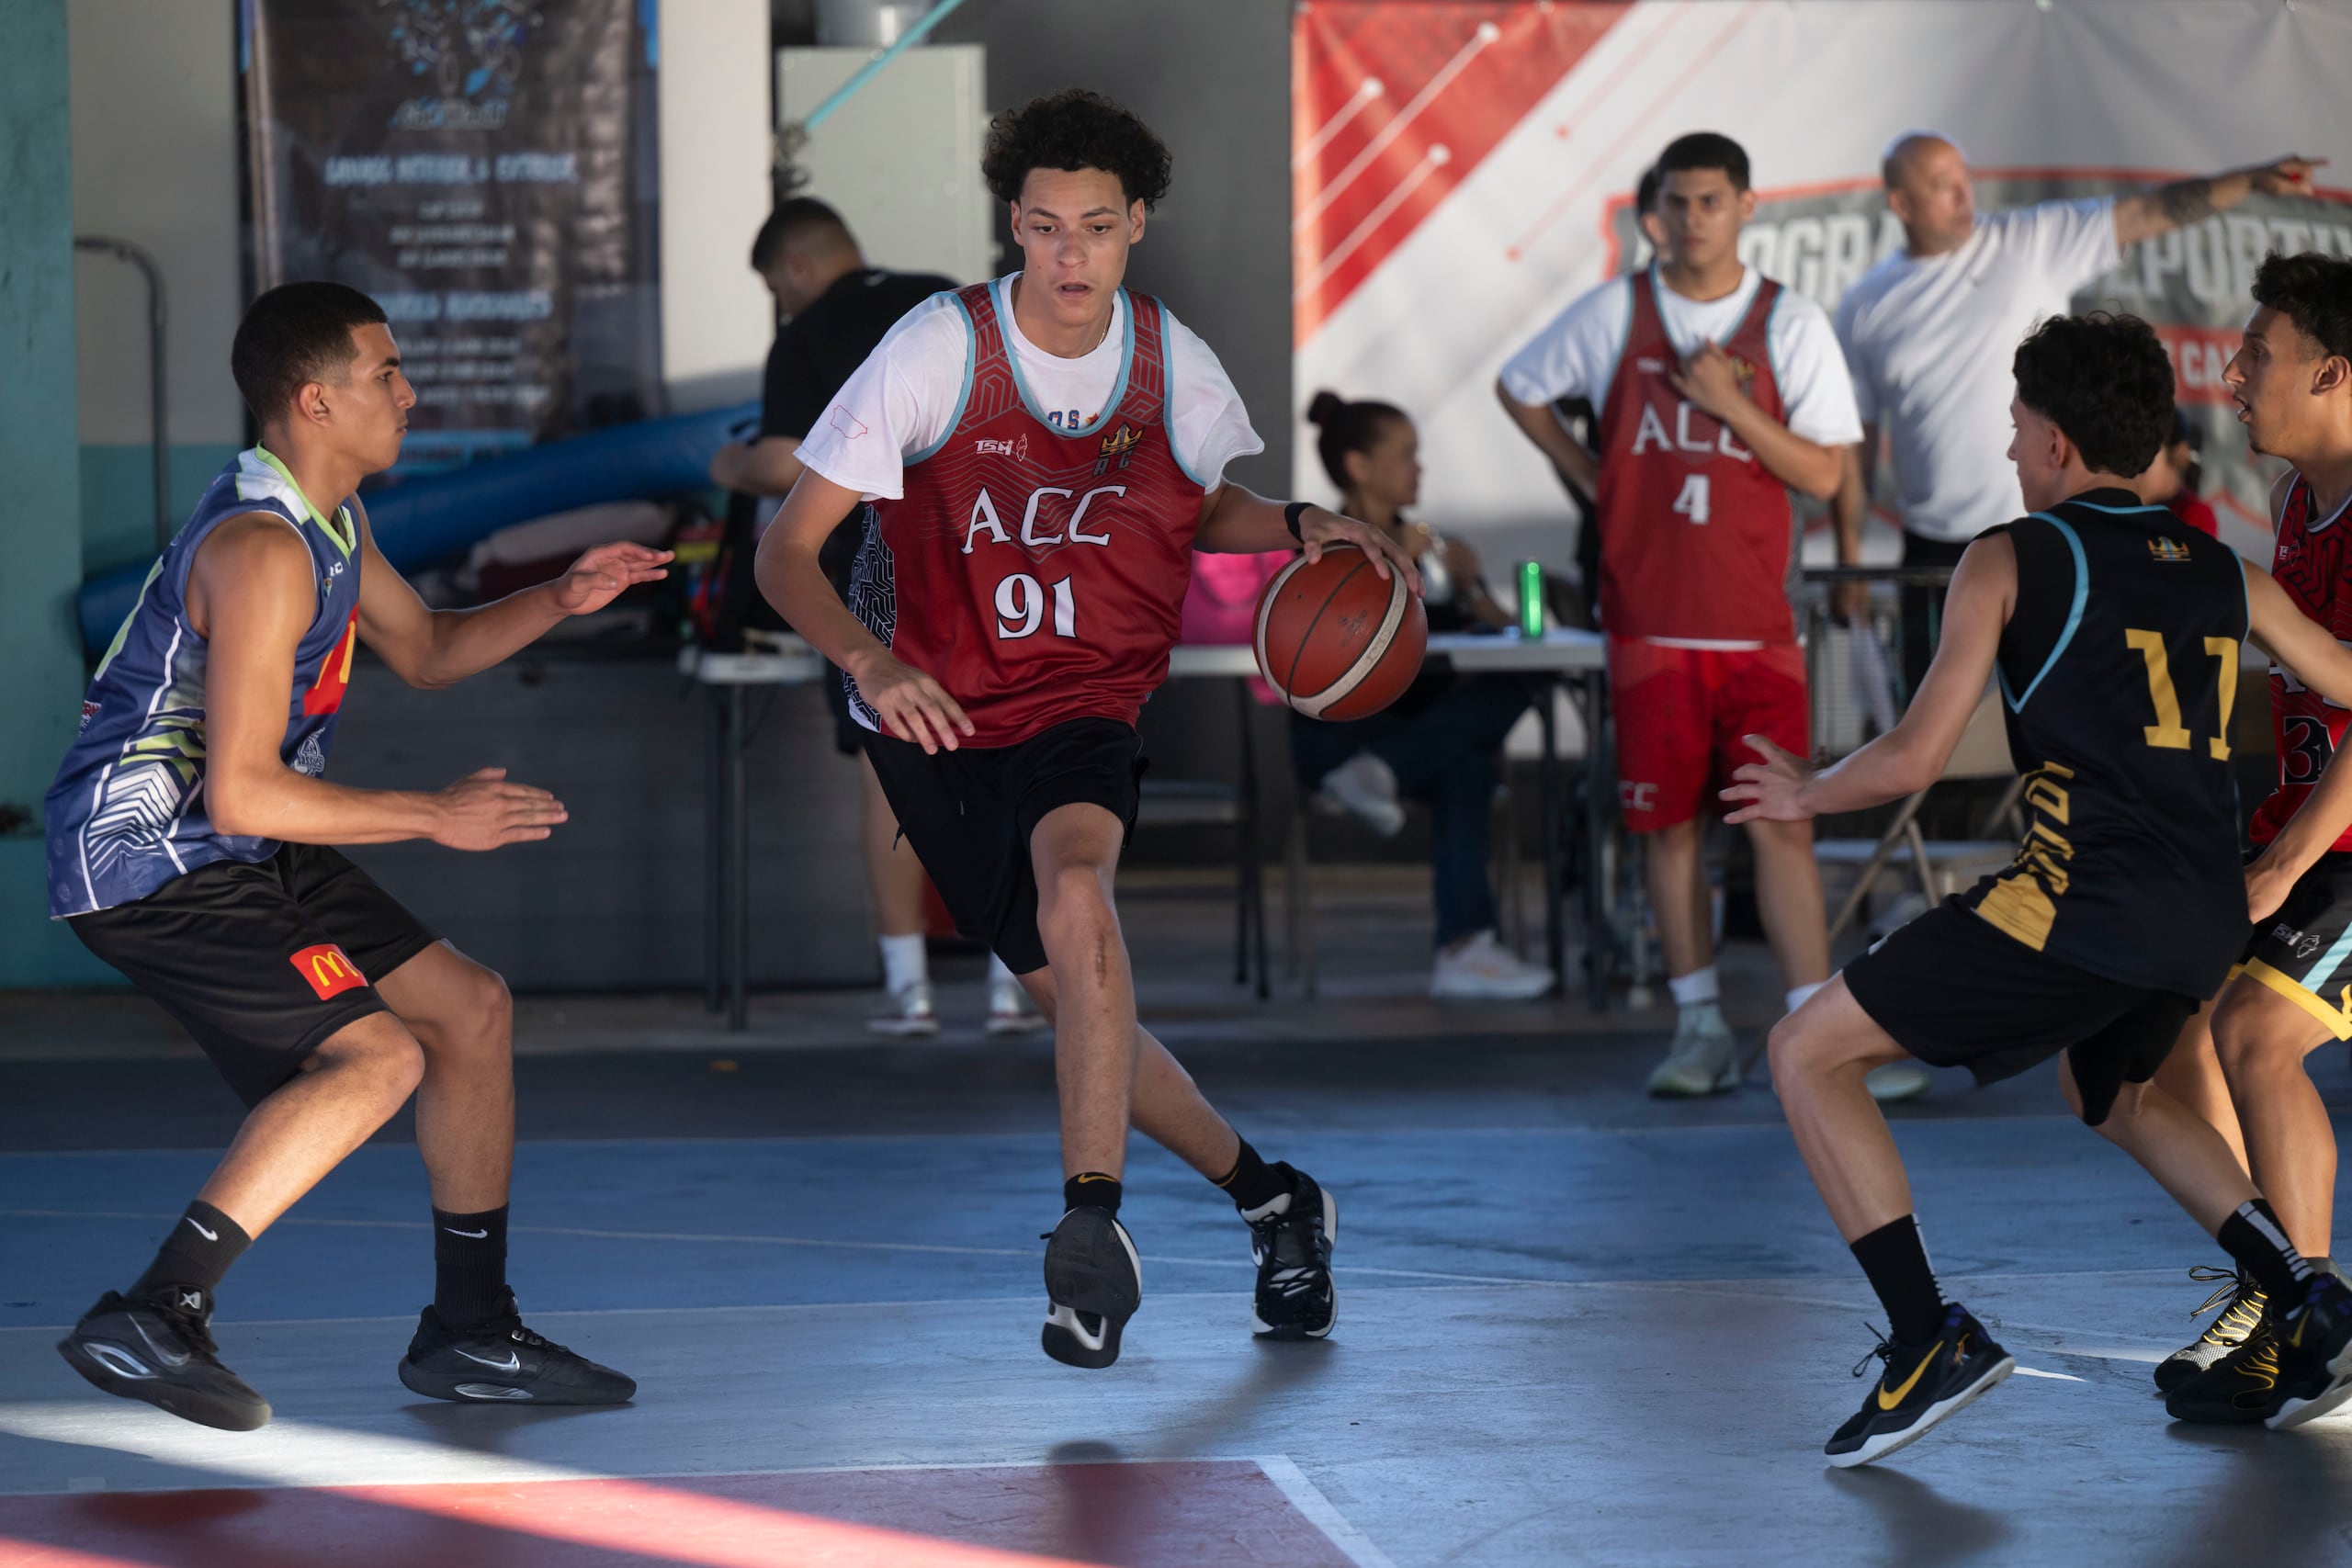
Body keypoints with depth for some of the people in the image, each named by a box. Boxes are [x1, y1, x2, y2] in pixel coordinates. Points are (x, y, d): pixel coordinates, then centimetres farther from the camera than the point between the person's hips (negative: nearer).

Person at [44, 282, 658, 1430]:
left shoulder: (329, 520, 9)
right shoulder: (262, 551, -24)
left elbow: (425, 652, 27)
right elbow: (241, 793, -27)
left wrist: (558, 601, 9)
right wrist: (436, 817, -19)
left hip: (243, 855, 10)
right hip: (150, 863, -10)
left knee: (470, 1010, 12)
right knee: (376, 1059, -21)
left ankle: (470, 1329, 21)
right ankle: (151, 1320, -19)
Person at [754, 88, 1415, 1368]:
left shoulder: (1172, 364, -5)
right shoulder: (938, 351, -15)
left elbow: (1209, 509, 18)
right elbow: (787, 550, -14)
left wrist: (1304, 530, -4)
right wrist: (872, 662, -32)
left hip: (1085, 700, 0)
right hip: (936, 717, 0)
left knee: (1073, 884, -32)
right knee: (1073, 995, 4)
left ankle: (1093, 1217, -31)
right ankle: (1272, 1202, 24)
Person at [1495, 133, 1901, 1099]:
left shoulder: (1792, 325, 2)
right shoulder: (1616, 313, 4)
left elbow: (1823, 475, -3)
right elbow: (1518, 387, 20)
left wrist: (1731, 406, -14)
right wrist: (1587, 475, 9)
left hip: (1757, 625, -1)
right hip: (1649, 619, 1)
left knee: (1780, 823, -7)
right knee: (1671, 827, 3)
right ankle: (1701, 1030, 13)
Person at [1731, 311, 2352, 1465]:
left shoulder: (2011, 561, 1)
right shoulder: (2225, 575, 16)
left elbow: (1912, 760, -4)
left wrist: (1807, 795, 15)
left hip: (2080, 907, -7)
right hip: (2204, 918, 7)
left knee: (1809, 1055, 4)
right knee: (2115, 1098, 37)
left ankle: (1929, 1343, -6)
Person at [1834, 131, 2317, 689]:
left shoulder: (2032, 243, 1)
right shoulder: (1865, 308, 5)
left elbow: (2146, 213, -5)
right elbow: (1855, 444, 9)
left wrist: (2253, 180, -17)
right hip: (1936, 554, 2)